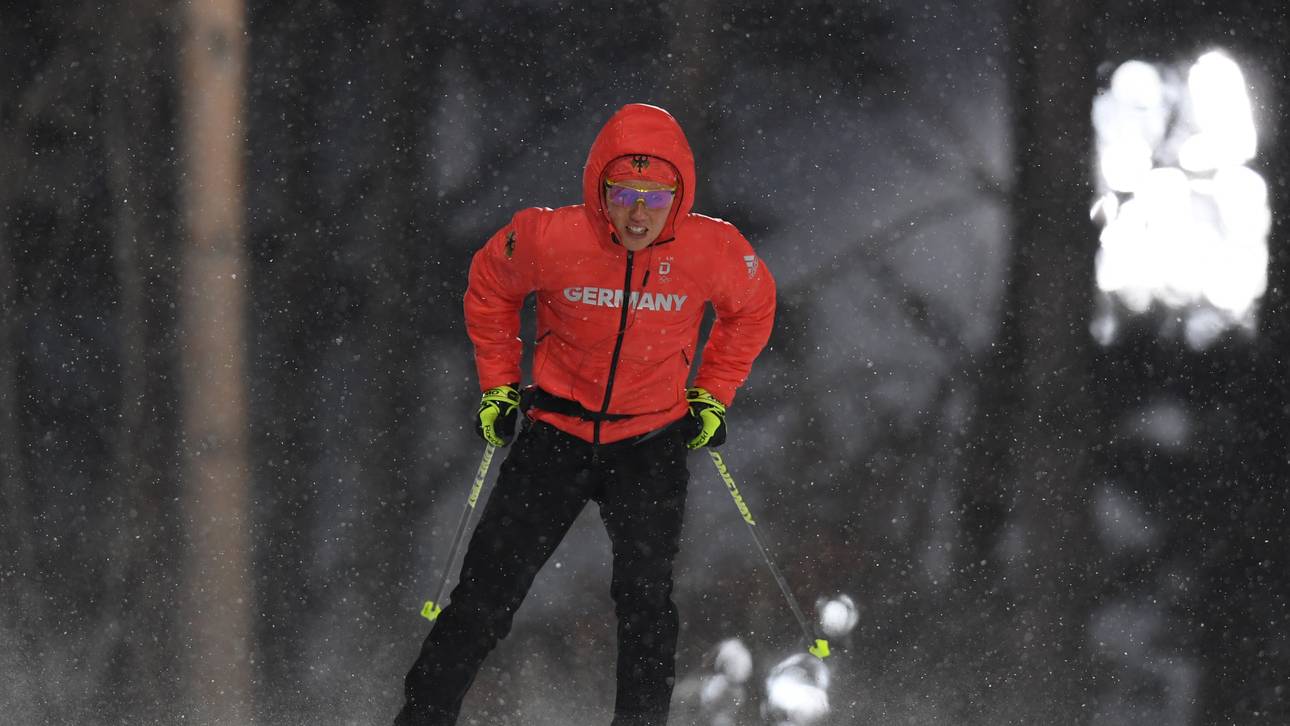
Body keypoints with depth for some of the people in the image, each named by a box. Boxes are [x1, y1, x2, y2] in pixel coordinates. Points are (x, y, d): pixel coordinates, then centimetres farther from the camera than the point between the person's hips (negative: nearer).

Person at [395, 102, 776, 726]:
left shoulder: (713, 251, -14)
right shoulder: (549, 240, -18)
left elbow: (752, 307, 10)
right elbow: (489, 288, 5)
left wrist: (712, 395, 8)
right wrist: (497, 384, 6)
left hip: (651, 446, 0)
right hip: (557, 434, 0)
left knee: (645, 598, -12)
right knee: (487, 592, -1)